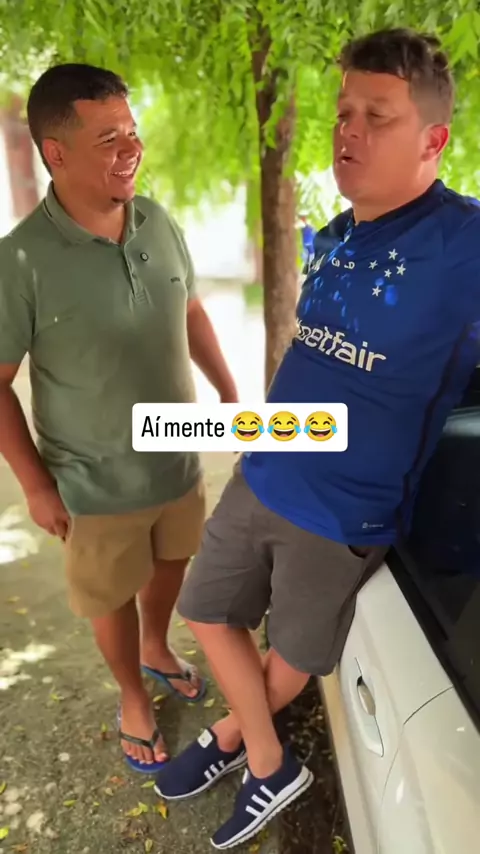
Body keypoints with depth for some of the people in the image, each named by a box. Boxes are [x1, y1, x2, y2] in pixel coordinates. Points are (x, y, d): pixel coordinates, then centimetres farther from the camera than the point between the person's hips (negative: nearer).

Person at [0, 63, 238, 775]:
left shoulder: (158, 222, -6)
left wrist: (230, 392, 8)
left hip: (179, 461, 5)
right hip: (98, 484, -4)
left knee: (172, 565, 26)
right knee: (114, 599, 18)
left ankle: (157, 649, 58)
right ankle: (132, 698, 47)